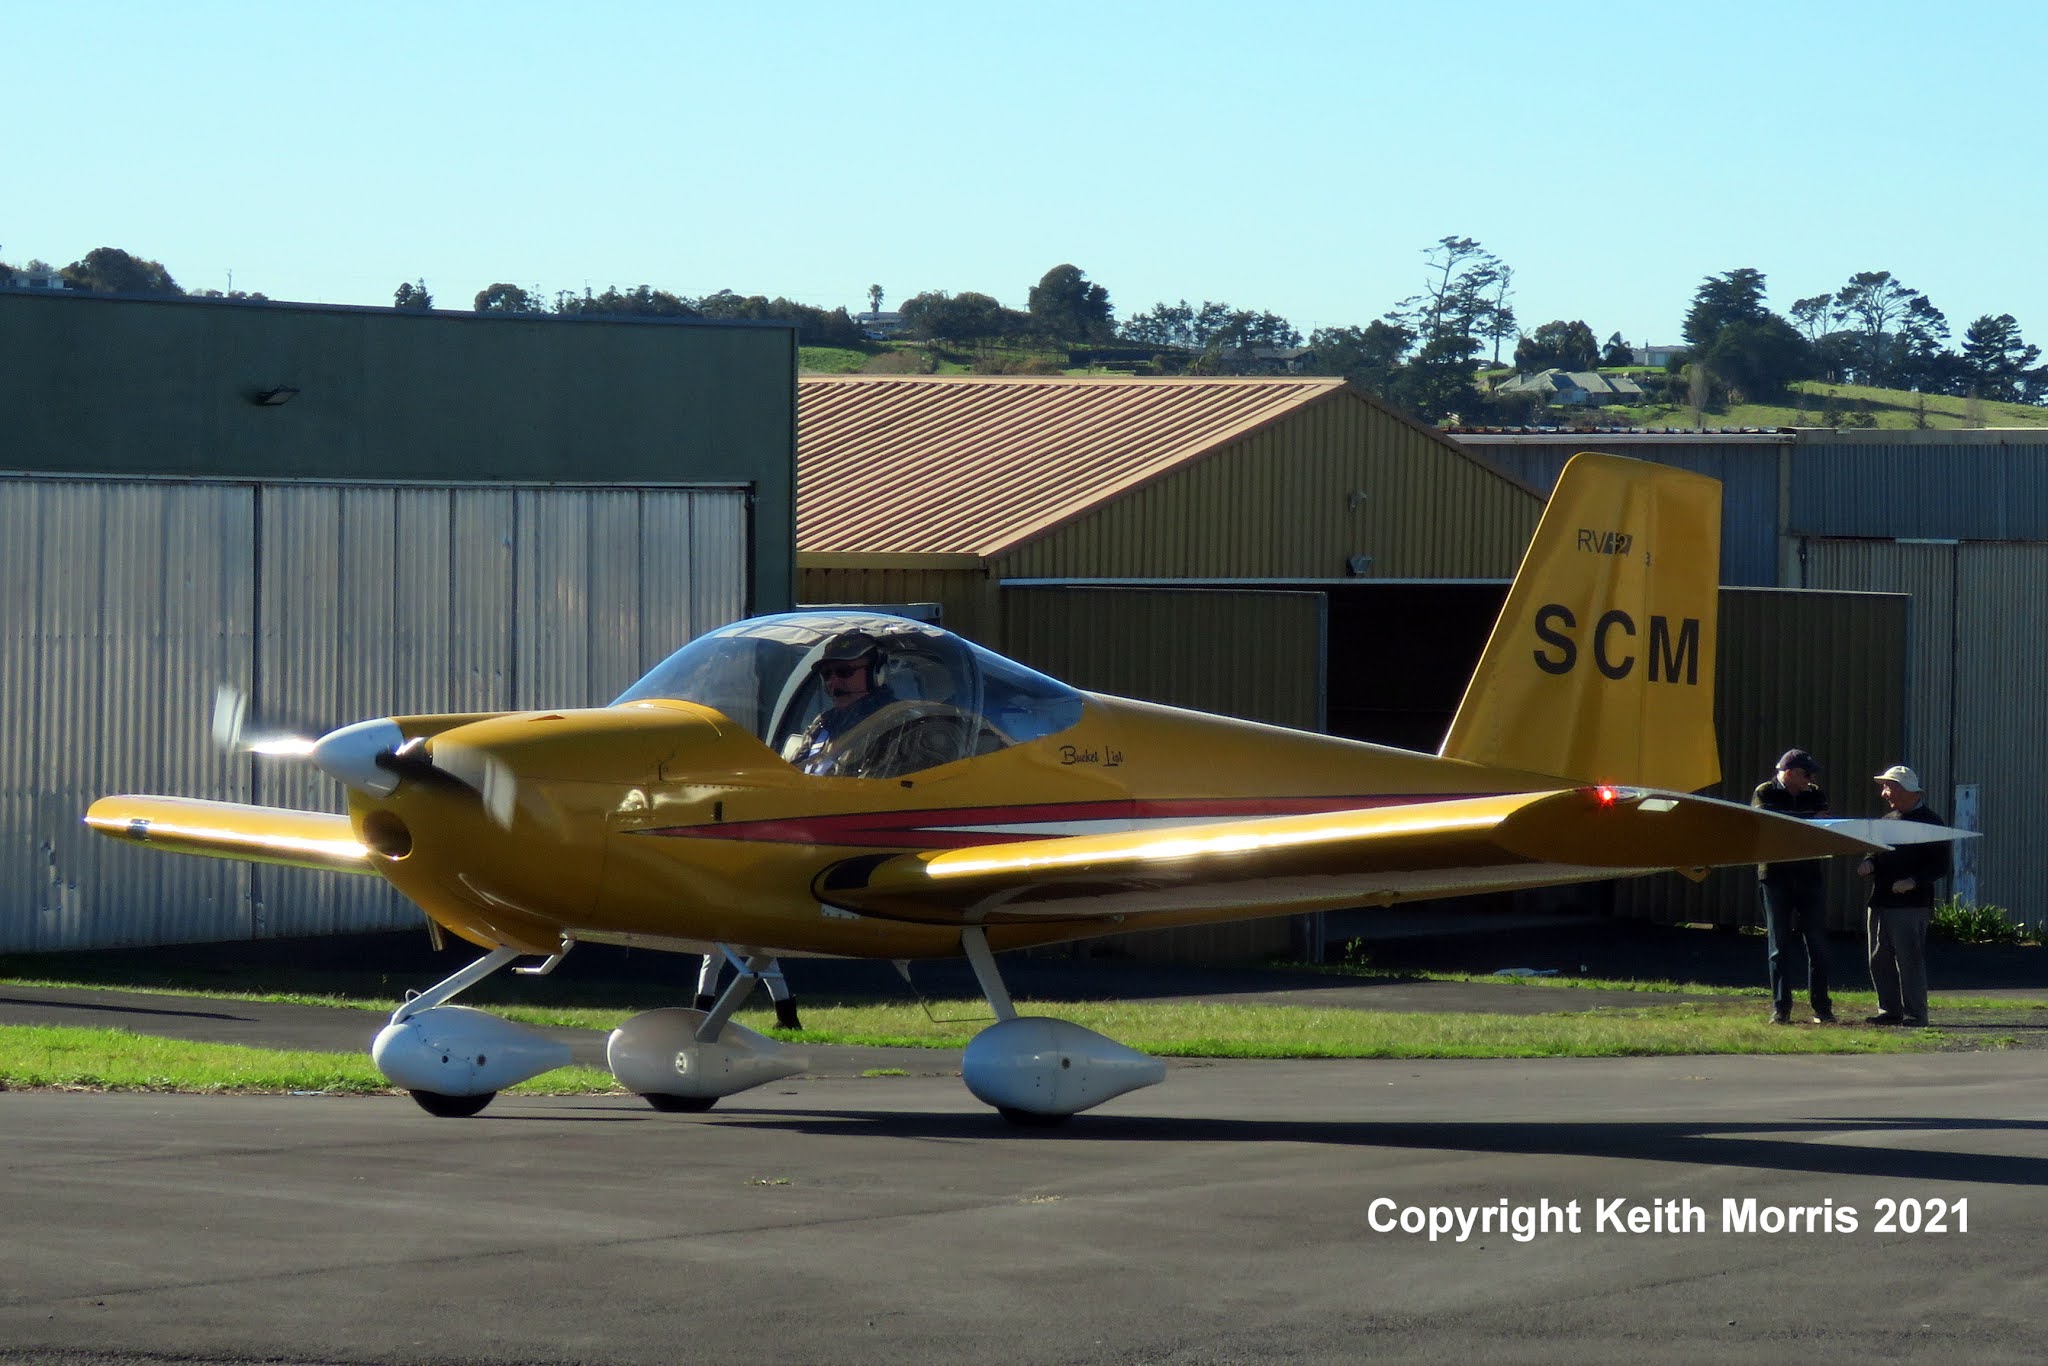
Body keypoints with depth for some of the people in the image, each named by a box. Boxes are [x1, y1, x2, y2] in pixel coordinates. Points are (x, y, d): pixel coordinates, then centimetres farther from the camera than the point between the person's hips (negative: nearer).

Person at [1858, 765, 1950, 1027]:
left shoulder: (1929, 822, -5)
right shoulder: (1887, 820, 18)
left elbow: (1940, 867, -8)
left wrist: (1913, 881, -22)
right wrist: (1868, 864, 3)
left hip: (1910, 904, -8)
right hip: (1880, 902, 8)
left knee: (1909, 961, -7)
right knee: (1879, 961, 8)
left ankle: (1915, 1013, -2)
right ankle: (1889, 1010, 16)